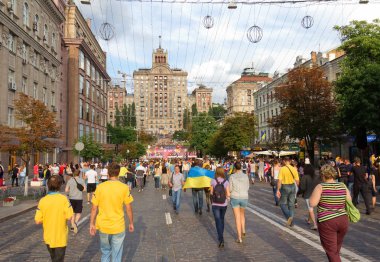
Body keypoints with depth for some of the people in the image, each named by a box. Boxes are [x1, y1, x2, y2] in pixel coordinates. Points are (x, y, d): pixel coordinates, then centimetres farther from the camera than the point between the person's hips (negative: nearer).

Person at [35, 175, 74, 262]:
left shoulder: (42, 200, -9)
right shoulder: (63, 199, -16)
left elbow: (37, 221, -9)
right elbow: (69, 217, -17)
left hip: (48, 237, 3)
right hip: (60, 237, -3)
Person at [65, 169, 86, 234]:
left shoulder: (70, 181, -2)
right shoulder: (82, 180, -4)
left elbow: (66, 190, -4)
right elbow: (84, 189, -5)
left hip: (72, 198, 2)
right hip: (79, 198, -2)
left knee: (73, 213, 15)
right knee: (78, 213, 8)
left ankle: (72, 226, 18)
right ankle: (76, 222, -16)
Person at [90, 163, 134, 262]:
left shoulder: (100, 187, -7)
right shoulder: (124, 188, -11)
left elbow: (94, 208, -4)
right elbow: (129, 208, -5)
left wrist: (92, 224, 8)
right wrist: (131, 223, 8)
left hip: (103, 227, 2)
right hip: (118, 227, -2)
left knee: (105, 252, 23)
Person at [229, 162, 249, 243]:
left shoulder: (232, 177, -8)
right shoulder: (245, 176, -3)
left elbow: (230, 189, -5)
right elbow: (247, 188, 6)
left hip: (234, 198, -2)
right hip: (244, 198, 2)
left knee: (237, 218, 4)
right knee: (242, 214, 29)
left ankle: (240, 237, 2)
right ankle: (243, 230, 15)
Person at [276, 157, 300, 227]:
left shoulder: (282, 169, -11)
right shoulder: (294, 169, -1)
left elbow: (279, 180, -15)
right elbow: (297, 180, 1)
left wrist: (278, 190, -10)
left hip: (285, 187, -4)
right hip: (292, 187, 4)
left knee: (283, 203, 11)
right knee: (291, 205, 12)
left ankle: (289, 216, -12)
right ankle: (291, 222, 16)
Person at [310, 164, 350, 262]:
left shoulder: (321, 187, -11)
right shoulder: (343, 186, 1)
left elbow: (312, 204, -16)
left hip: (327, 222, -5)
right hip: (343, 220, 5)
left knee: (331, 252, 4)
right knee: (336, 250, 24)